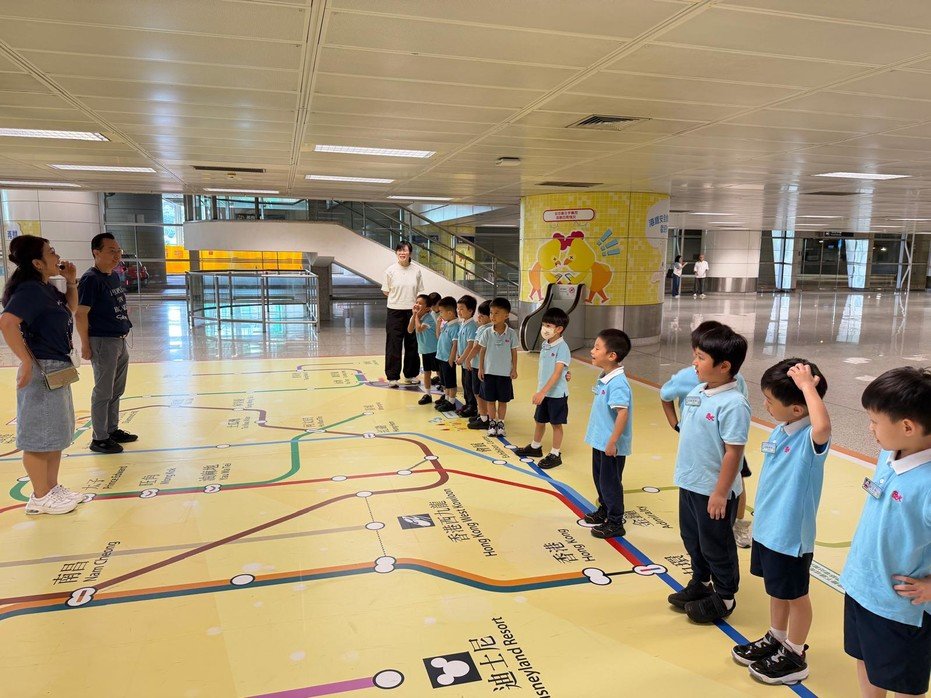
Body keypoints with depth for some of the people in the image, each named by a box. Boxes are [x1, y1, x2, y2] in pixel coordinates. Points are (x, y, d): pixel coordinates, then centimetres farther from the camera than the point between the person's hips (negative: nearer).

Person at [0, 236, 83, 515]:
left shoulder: (47, 288, 10)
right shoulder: (30, 289, -18)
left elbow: (70, 308, 27)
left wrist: (71, 283, 11)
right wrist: (27, 361, -27)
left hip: (58, 368, 10)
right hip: (42, 370, -10)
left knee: (56, 432, 17)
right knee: (40, 436, 1)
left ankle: (52, 487, 29)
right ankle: (40, 497, 13)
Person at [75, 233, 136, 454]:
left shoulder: (115, 276, 11)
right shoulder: (91, 279, -15)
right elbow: (80, 314, -17)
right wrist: (85, 344, -16)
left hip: (120, 341, 9)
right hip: (103, 342, -8)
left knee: (116, 391, 17)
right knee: (103, 393, 0)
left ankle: (113, 430, 29)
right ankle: (99, 438, 11)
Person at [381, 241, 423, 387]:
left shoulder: (416, 271, 2)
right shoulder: (390, 270, -3)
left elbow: (420, 292, 8)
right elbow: (385, 291, 4)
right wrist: (399, 298, -1)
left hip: (412, 311, 2)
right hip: (395, 311, -2)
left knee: (412, 344, 9)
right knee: (393, 344, 0)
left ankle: (410, 375, 23)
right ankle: (392, 377, 9)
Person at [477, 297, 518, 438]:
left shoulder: (511, 333, -7)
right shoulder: (487, 332, -6)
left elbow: (514, 352, 1)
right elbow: (482, 350, 1)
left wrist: (514, 369, 0)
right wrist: (480, 368, 0)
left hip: (505, 373, 0)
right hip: (489, 372, 1)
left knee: (503, 400, 10)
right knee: (490, 400, 10)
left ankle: (500, 423, 24)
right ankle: (492, 422, 24)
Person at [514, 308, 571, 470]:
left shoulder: (562, 347, -18)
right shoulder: (545, 345, 5)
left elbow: (557, 373, -23)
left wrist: (542, 392, -27)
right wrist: (539, 391, 7)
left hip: (557, 393, -7)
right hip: (543, 392, 7)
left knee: (556, 424, 6)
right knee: (539, 420, 20)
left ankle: (555, 455, 18)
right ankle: (535, 447, 39)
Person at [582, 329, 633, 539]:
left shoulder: (618, 383, -24)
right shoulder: (604, 378, 5)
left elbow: (623, 413, -28)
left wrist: (612, 442, -26)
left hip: (611, 445, -9)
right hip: (600, 441, 9)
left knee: (610, 482, 3)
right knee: (599, 478, 22)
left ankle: (615, 523, 17)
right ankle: (604, 510, 40)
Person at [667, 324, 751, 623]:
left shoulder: (733, 404, -23)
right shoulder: (696, 393, 2)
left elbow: (734, 452, -22)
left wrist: (720, 493, -19)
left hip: (713, 490, -8)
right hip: (688, 484, 8)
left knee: (716, 545, 10)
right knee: (692, 539, 23)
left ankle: (724, 598, 31)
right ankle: (700, 583, 44)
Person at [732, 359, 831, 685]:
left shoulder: (811, 438, -25)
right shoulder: (779, 431, 0)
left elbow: (823, 426, -52)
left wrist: (807, 384, -40)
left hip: (791, 534, -8)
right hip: (767, 527, 8)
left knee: (795, 595, 13)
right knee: (776, 590, 24)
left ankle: (794, 657, 31)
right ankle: (776, 640, 44)